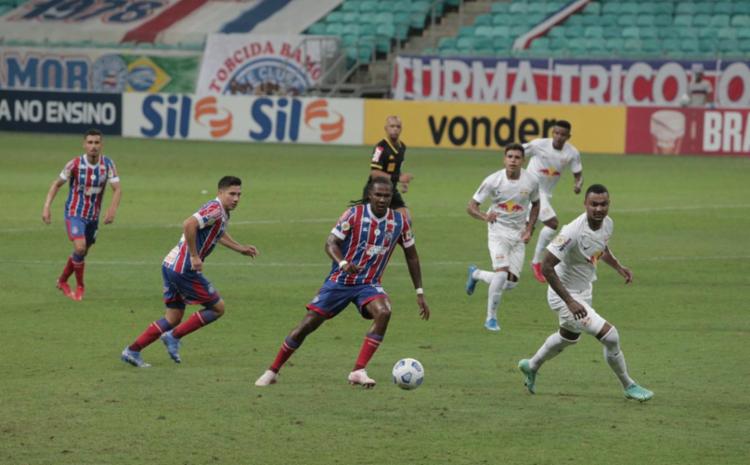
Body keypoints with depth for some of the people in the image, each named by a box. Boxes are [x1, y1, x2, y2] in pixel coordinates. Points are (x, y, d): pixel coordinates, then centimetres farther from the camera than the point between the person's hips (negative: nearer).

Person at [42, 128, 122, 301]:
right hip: (74, 213, -4)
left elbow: (117, 189, -13)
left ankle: (62, 281, 39)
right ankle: (79, 286, -1)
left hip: (93, 216, 4)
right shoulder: (75, 164, -15)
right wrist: (47, 207, -13)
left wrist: (112, 210, -31)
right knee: (80, 247, -22)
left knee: (81, 253, 15)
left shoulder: (107, 164, -9)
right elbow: (57, 184, -4)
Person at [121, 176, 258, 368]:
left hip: (171, 266, 10)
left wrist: (242, 249, 36)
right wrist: (194, 256, -25)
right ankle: (174, 337, 1)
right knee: (217, 307, 1)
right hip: (184, 269, -10)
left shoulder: (222, 214, 16)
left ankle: (132, 351, 12)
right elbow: (189, 224, -31)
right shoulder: (215, 210, -15)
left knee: (173, 318, 14)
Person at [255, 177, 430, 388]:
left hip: (369, 283, 2)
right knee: (307, 324, -3)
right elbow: (331, 243, -17)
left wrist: (419, 292, 7)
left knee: (383, 312, -30)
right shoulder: (354, 214, -12)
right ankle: (272, 372, 14)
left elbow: (411, 255, 9)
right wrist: (343, 263, -38)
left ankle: (358, 371, -27)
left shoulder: (399, 221, -3)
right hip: (339, 281, -2)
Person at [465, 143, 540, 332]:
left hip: (518, 234, 4)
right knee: (501, 274, -21)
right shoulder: (493, 180, -13)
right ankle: (491, 318, -3)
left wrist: (529, 229, 2)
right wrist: (484, 216, -33)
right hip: (498, 232, -4)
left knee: (511, 283, 1)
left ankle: (476, 274, 30)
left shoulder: (531, 182, -5)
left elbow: (535, 205, 14)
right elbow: (471, 206, -11)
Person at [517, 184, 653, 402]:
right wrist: (570, 302, -35)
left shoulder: (607, 224, -7)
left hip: (584, 291, 9)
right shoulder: (574, 232, -33)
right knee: (609, 335, -15)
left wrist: (618, 267, -2)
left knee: (569, 337, 32)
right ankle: (628, 387, 5)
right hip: (564, 295, -9)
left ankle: (531, 366, 57)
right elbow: (546, 267, -33)